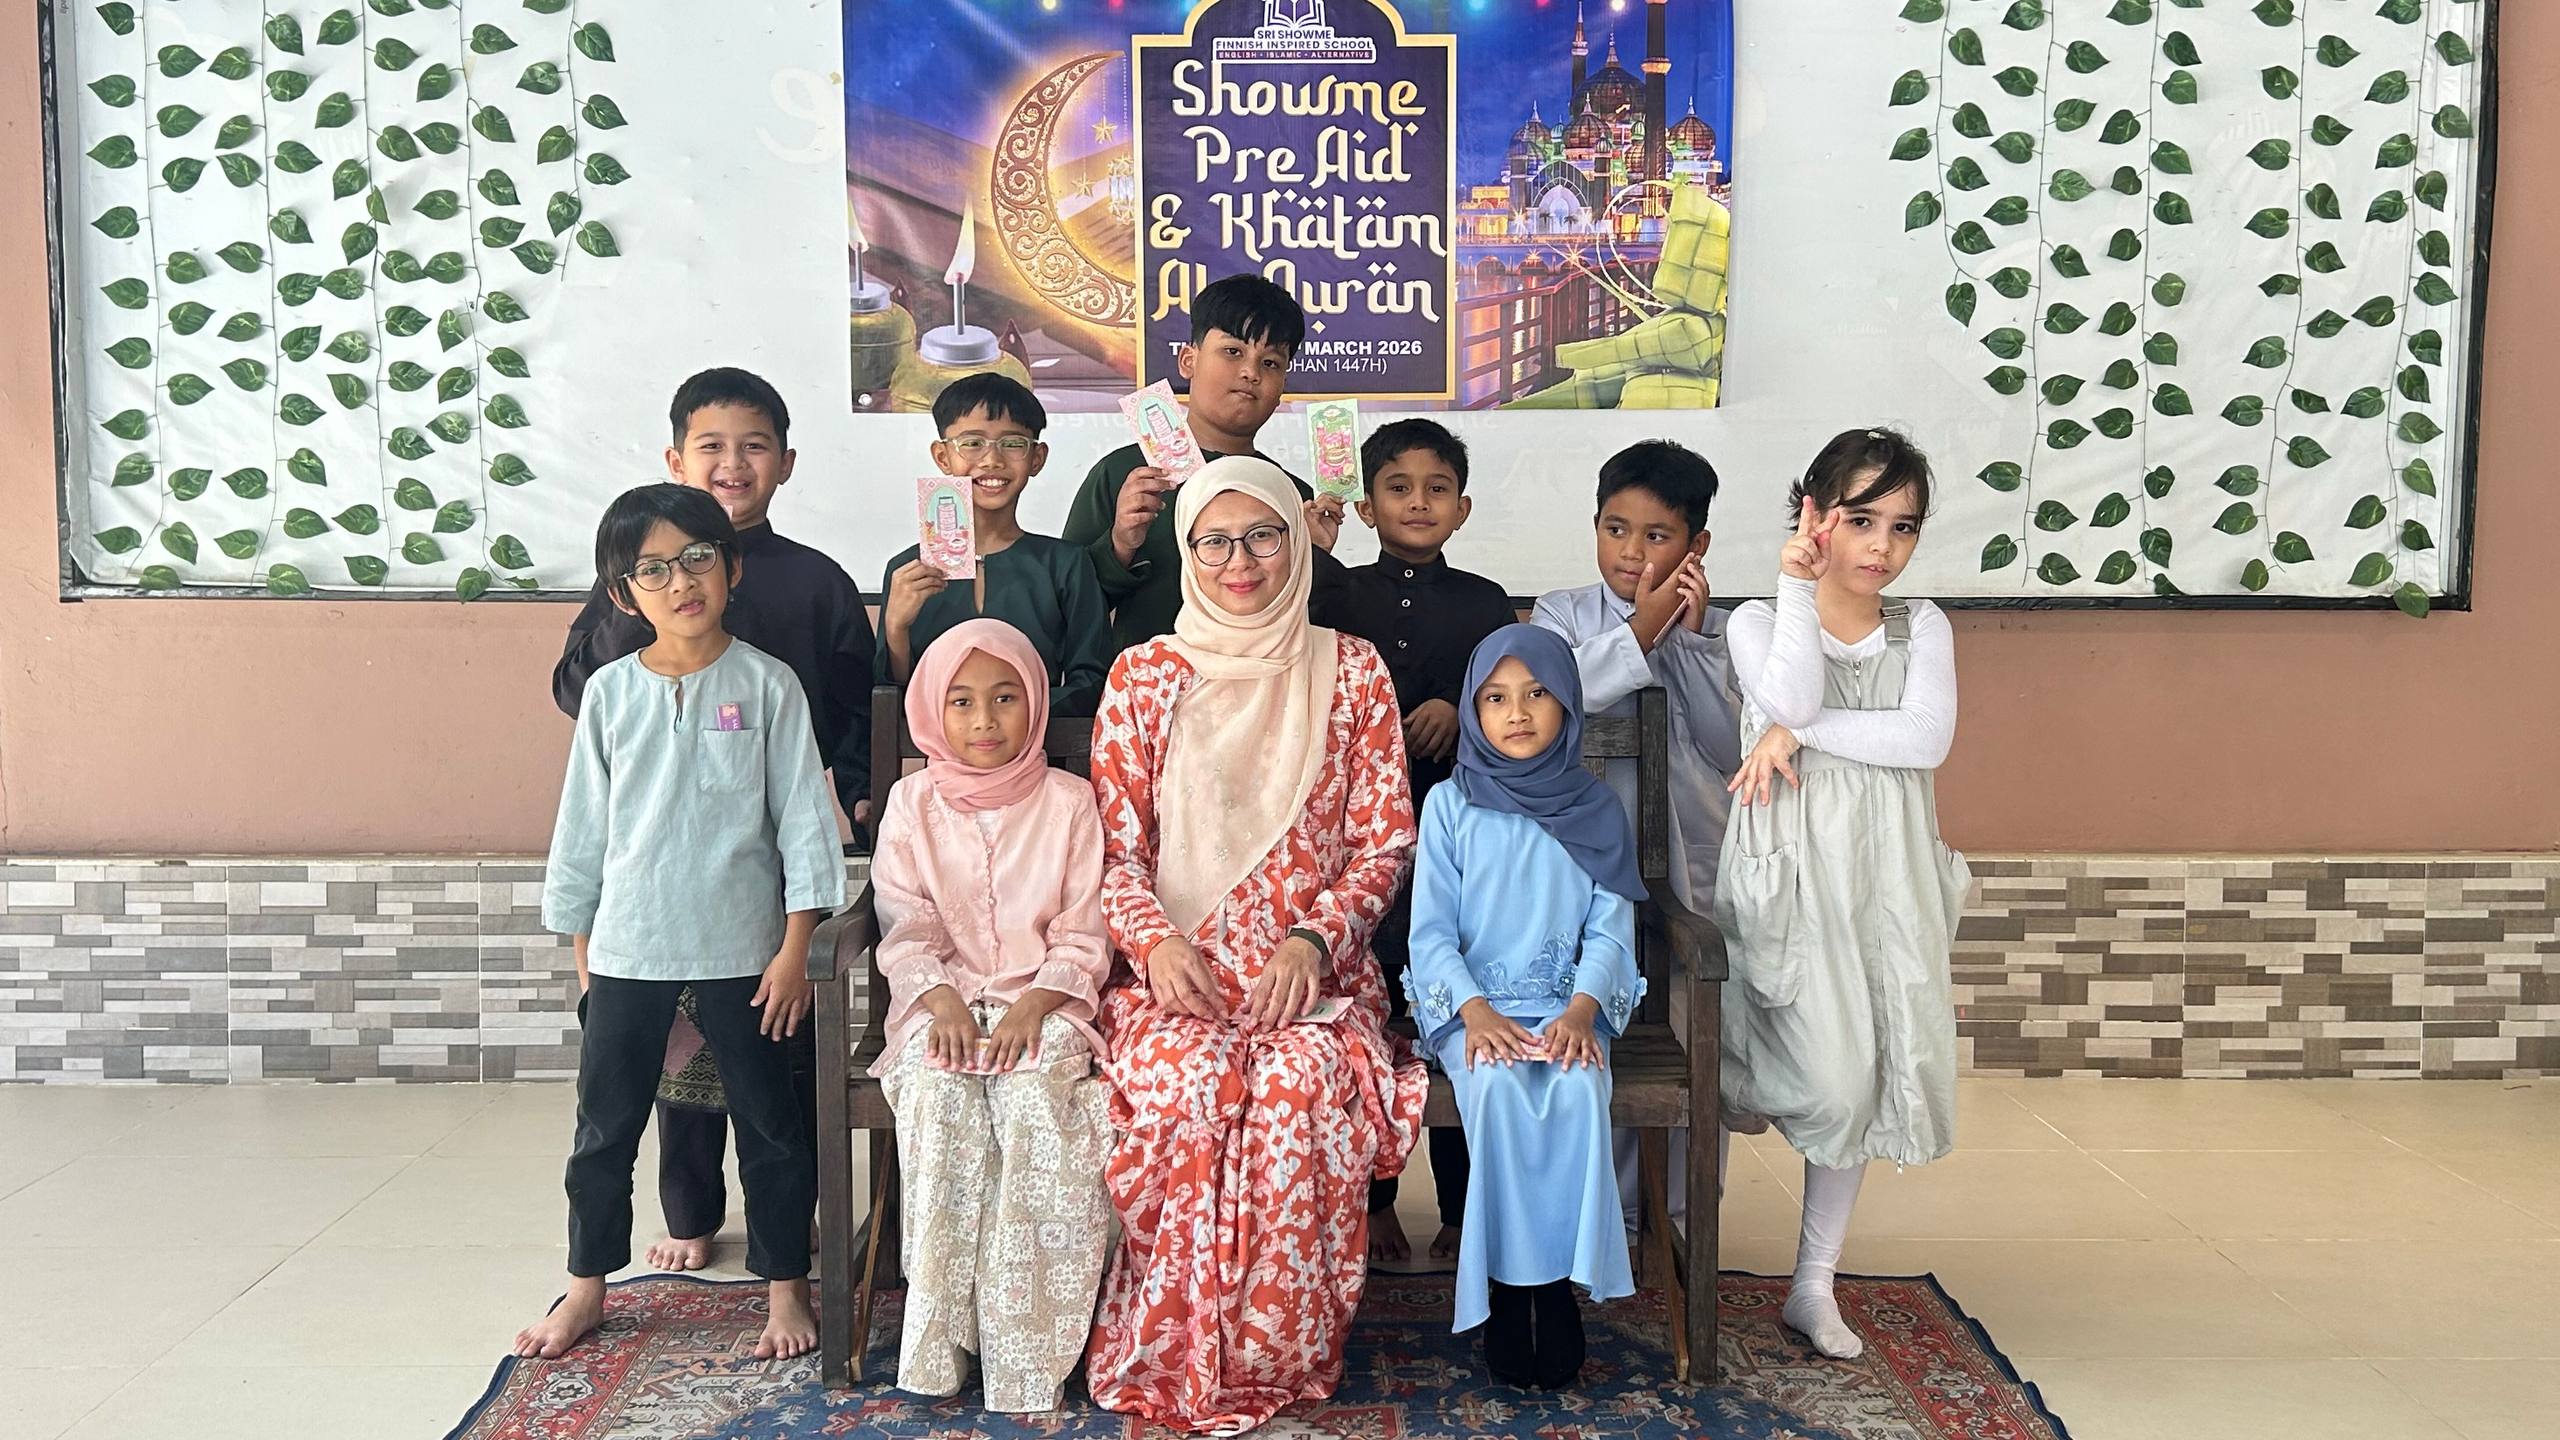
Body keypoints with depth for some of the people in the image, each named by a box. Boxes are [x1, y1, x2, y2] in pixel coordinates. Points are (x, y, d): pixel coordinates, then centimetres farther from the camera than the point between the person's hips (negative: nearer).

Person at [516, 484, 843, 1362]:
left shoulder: (766, 685, -5)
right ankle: (586, 1288, 31)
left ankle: (785, 1288, 24)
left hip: (743, 950, -2)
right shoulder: (610, 692, 1)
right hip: (628, 950, 2)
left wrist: (794, 949, -9)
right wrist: (583, 952, 8)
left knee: (770, 1125, 9)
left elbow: (803, 819, -5)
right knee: (605, 1126, 13)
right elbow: (582, 826, 7)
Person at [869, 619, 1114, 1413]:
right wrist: (939, 998, -15)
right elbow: (905, 926, 3)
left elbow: (1083, 932, 0)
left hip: (1042, 998, -1)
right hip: (942, 998, 1)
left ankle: (1024, 1343, -22)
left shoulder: (1068, 800, 4)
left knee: (1033, 1095, -31)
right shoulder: (914, 802, 8)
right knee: (937, 1094, -30)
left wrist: (1036, 1003, -16)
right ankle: (939, 1333, -22)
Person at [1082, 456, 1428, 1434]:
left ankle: (1280, 1358, -14)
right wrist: (1154, 942, -12)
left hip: (1311, 968, 0)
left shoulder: (1351, 673, 9)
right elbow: (1114, 845, 7)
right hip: (1177, 968, 0)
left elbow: (1385, 841, 5)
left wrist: (1315, 940, -11)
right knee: (1184, 1085, -32)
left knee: (1303, 1085, -32)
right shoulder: (1143, 675, 10)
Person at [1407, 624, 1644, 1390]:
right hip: (1473, 1003, -1)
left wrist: (1580, 1010, -16)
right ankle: (1508, 1286, -19)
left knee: (1578, 1088, -30)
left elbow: (1610, 929, 2)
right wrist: (1476, 1010, -17)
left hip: (1568, 1002, 1)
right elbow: (1430, 931, -1)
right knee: (1499, 1086, -31)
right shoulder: (1450, 805, 4)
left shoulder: (1596, 810, 8)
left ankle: (1558, 1282, -17)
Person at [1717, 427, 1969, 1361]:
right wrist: (1798, 587, -16)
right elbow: (1790, 700, -20)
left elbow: (1927, 737, -11)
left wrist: (1800, 733, -14)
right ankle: (1742, 1085, 26)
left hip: (1886, 875, 3)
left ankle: (1814, 1282, 22)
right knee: (1833, 1080, -11)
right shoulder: (1762, 621, 1)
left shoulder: (1921, 629, 7)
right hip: (1794, 866, -3)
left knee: (1864, 1077, 8)